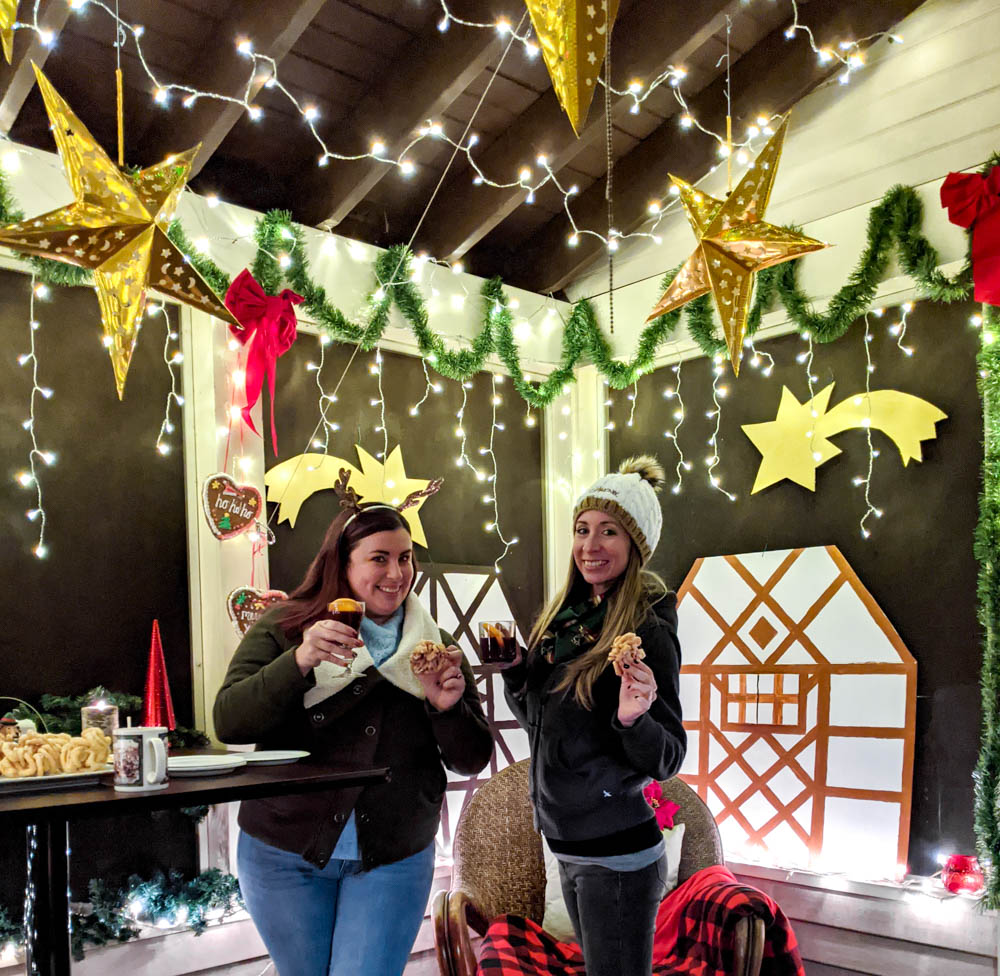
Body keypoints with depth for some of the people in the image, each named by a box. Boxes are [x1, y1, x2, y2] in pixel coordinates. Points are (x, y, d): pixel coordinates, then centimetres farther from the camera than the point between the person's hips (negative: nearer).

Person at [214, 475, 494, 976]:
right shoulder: (282, 628, -4)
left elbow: (471, 761, 2)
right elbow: (229, 723, -15)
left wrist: (448, 708, -19)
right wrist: (299, 662, -29)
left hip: (393, 860, 1)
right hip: (285, 853, 0)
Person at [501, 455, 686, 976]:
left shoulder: (648, 631, -17)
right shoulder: (563, 619, 4)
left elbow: (668, 760, -16)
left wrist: (633, 720, -35)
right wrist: (515, 670, -3)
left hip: (617, 854, -7)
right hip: (566, 844, 8)